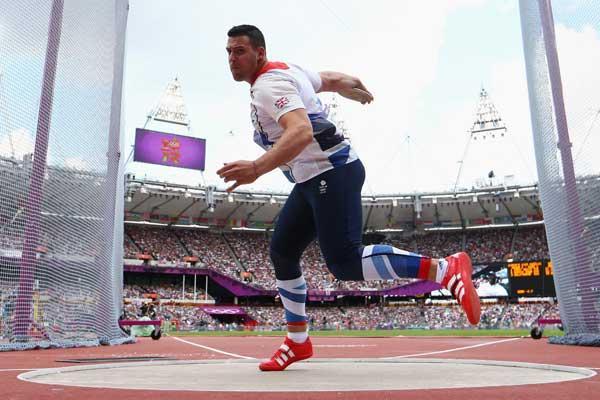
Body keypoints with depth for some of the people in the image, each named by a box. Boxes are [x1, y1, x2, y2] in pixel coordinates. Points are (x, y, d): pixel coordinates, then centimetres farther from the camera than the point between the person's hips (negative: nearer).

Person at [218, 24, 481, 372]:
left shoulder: (269, 84, -14)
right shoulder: (286, 70, 15)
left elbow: (302, 132, -32)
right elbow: (336, 80, 27)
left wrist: (257, 168, -43)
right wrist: (361, 92, 45)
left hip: (331, 172, -10)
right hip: (313, 180, 10)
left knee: (345, 262, -21)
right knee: (282, 253, 9)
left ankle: (445, 269, -16)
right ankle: (298, 341, 18)